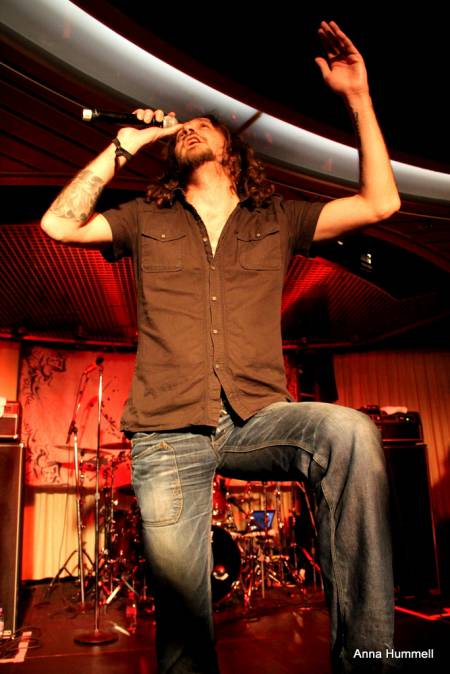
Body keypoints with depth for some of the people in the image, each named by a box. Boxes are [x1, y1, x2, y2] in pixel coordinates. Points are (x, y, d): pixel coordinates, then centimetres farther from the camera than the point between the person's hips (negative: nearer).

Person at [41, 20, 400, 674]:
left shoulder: (278, 220, 17)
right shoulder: (147, 220, 18)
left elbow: (380, 202, 11)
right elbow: (58, 224, 6)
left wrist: (359, 98, 6)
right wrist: (127, 143, 8)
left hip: (258, 421, 0)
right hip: (169, 436, 1)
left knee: (352, 431, -32)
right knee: (183, 614, -5)